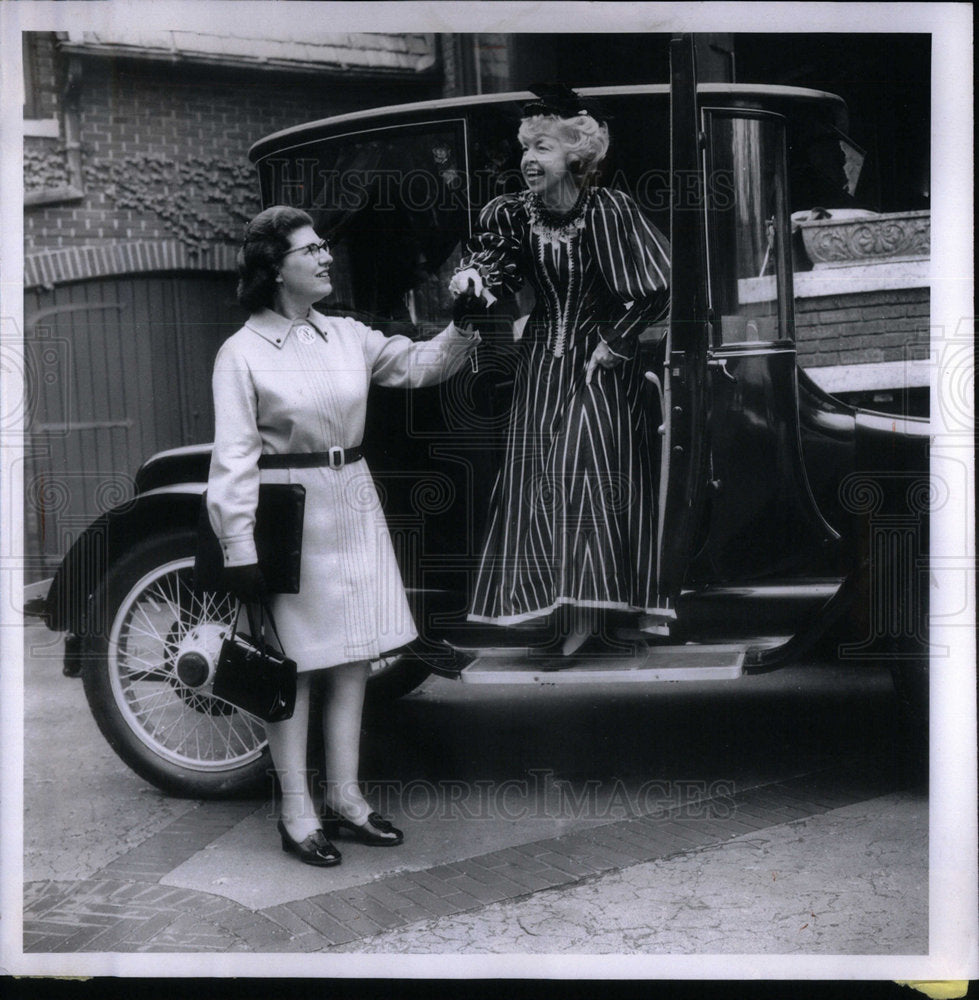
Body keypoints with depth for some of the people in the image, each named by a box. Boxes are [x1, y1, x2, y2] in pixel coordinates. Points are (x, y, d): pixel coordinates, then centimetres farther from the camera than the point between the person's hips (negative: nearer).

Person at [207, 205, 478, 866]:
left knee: (353, 657, 10)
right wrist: (240, 550, -14)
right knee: (295, 663, 1)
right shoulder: (243, 353, -7)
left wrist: (466, 323, -5)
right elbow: (235, 459, -10)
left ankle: (345, 797, 22)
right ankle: (297, 814, 12)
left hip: (353, 508, 6)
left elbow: (420, 364, 12)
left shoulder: (347, 336, 8)